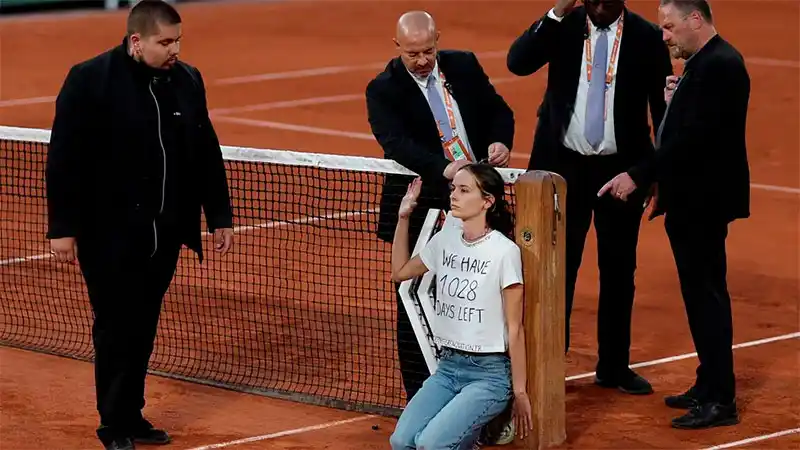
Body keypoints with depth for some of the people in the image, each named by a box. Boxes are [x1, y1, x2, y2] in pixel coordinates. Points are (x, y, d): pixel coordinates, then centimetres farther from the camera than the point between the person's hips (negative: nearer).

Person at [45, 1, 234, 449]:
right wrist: (62, 227, -12)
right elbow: (64, 159, -10)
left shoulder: (187, 81, 6)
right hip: (110, 236, -5)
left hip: (164, 234, 5)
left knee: (144, 329, 12)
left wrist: (220, 217, 14)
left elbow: (207, 155, 14)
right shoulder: (89, 81, -11)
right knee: (116, 328, 1)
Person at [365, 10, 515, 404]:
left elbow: (498, 111, 10)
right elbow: (396, 142, -25)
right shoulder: (383, 90, -10)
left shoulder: (464, 66, 3)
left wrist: (501, 142, -13)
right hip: (419, 208, -4)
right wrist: (442, 168, -41)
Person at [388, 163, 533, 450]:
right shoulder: (445, 240, 5)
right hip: (448, 367, 6)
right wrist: (403, 218, 12)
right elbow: (400, 272, 22)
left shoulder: (505, 251, -13)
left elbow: (515, 329, -9)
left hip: (490, 373, -6)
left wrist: (519, 392, -8)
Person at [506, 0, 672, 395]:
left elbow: (663, 109, 1)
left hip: (621, 169, 0)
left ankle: (614, 366, 21)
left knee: (618, 270, 9)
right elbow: (518, 63, -17)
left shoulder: (647, 38, -3)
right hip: (564, 165, 0)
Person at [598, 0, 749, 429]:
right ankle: (710, 385, 25)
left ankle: (720, 400, -2)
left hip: (704, 201, -10)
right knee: (703, 293, 16)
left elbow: (693, 138, -25)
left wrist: (637, 176, -24)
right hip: (693, 200, 10)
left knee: (706, 293, -6)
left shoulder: (719, 65, -19)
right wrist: (674, 100, 3)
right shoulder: (705, 62, 13)